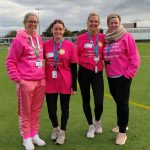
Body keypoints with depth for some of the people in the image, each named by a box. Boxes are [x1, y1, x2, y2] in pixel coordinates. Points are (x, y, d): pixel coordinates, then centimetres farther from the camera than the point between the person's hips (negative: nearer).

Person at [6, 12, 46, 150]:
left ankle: (35, 134, 29)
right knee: (25, 111, 7)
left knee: (36, 110, 14)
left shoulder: (39, 38, 11)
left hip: (40, 80, 6)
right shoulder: (19, 39, -8)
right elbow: (10, 62, -6)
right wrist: (17, 79, -11)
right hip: (26, 82, -6)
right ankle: (26, 138, 20)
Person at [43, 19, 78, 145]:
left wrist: (74, 86, -2)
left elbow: (74, 68, -2)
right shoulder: (46, 45, -2)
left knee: (65, 108, 12)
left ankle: (62, 132, 33)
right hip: (50, 83, 1)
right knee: (51, 109, 9)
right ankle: (55, 128, 38)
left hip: (65, 83, -1)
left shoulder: (70, 46, -6)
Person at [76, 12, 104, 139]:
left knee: (99, 102, -8)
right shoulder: (81, 38, -3)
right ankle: (91, 126, 31)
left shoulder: (103, 38, 1)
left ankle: (97, 120, 27)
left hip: (98, 73, 0)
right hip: (84, 72, 0)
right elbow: (76, 56, 4)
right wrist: (82, 61, -9)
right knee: (86, 100, 10)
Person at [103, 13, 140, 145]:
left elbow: (134, 56, -9)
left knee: (122, 103, -3)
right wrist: (107, 69, 6)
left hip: (123, 76, -5)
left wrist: (129, 73, -11)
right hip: (111, 76, 5)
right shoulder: (106, 38, 9)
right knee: (118, 101, 16)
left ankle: (122, 132, 8)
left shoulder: (126, 36, -6)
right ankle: (122, 124, 34)